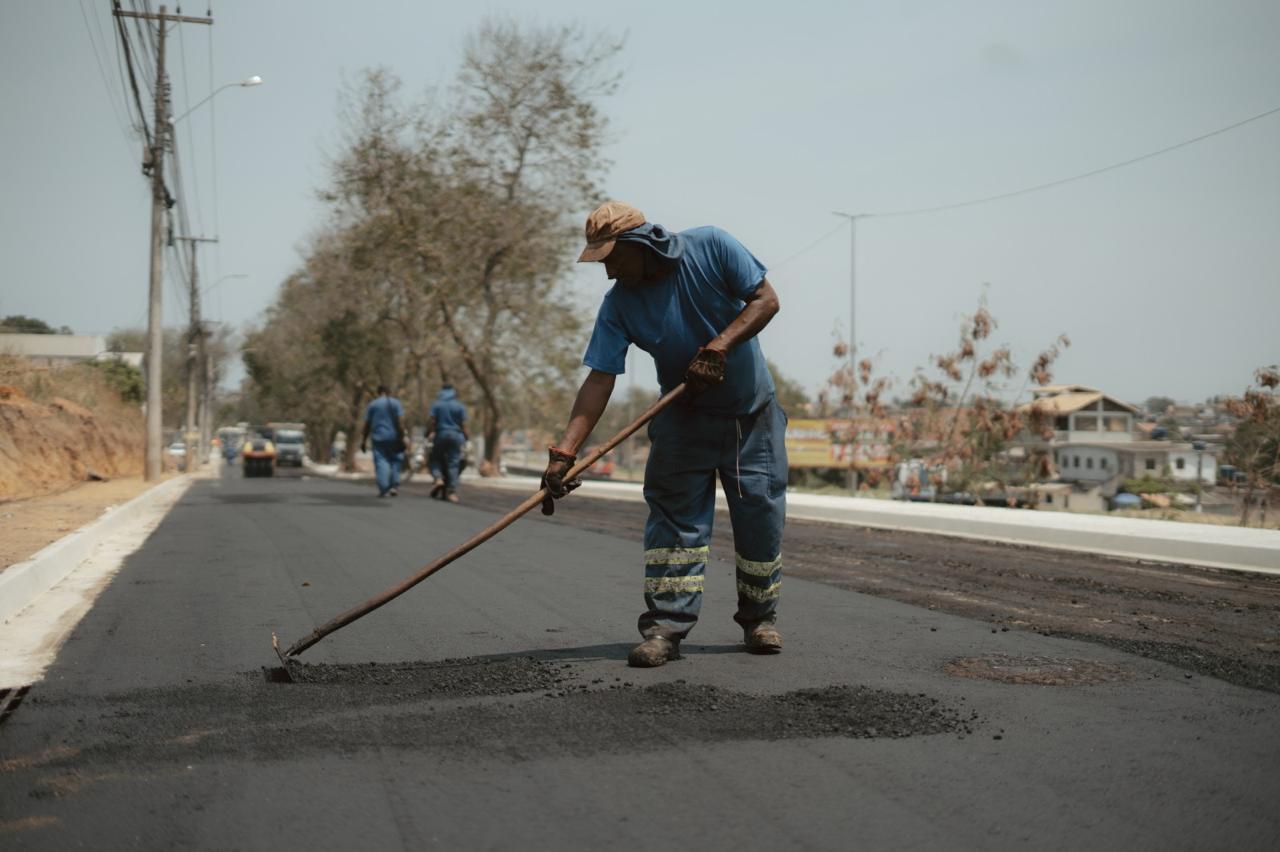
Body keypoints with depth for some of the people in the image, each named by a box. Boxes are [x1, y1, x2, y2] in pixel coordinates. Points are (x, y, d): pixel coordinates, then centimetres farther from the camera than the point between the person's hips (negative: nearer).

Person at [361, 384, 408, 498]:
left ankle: (383, 489, -10)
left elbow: (367, 424, 4)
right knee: (396, 461, 12)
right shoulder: (396, 403, 2)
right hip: (393, 437, -1)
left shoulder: (372, 405, 6)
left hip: (378, 438, 1)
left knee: (381, 463, -1)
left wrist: (364, 441, 9)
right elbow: (400, 422, -7)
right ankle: (395, 485, 2)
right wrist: (402, 438, -7)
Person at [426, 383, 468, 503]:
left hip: (441, 435, -1)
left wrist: (429, 433, 4)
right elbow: (463, 424, 1)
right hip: (456, 436, 1)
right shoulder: (460, 406, 4)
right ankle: (452, 492, -4)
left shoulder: (436, 404, 2)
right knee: (453, 464, 1)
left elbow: (430, 420, -6)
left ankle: (439, 478, -12)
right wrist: (465, 439, 7)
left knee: (435, 459, 15)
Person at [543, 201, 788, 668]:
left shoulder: (711, 247, -16)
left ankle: (760, 619, 18)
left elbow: (766, 299, -15)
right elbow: (599, 380, -17)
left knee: (761, 515, 1)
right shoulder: (618, 304, -13)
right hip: (683, 419, 1)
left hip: (754, 415, -1)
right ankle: (665, 628, -5)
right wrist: (564, 451, -28)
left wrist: (717, 348, -28)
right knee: (674, 518, -7)